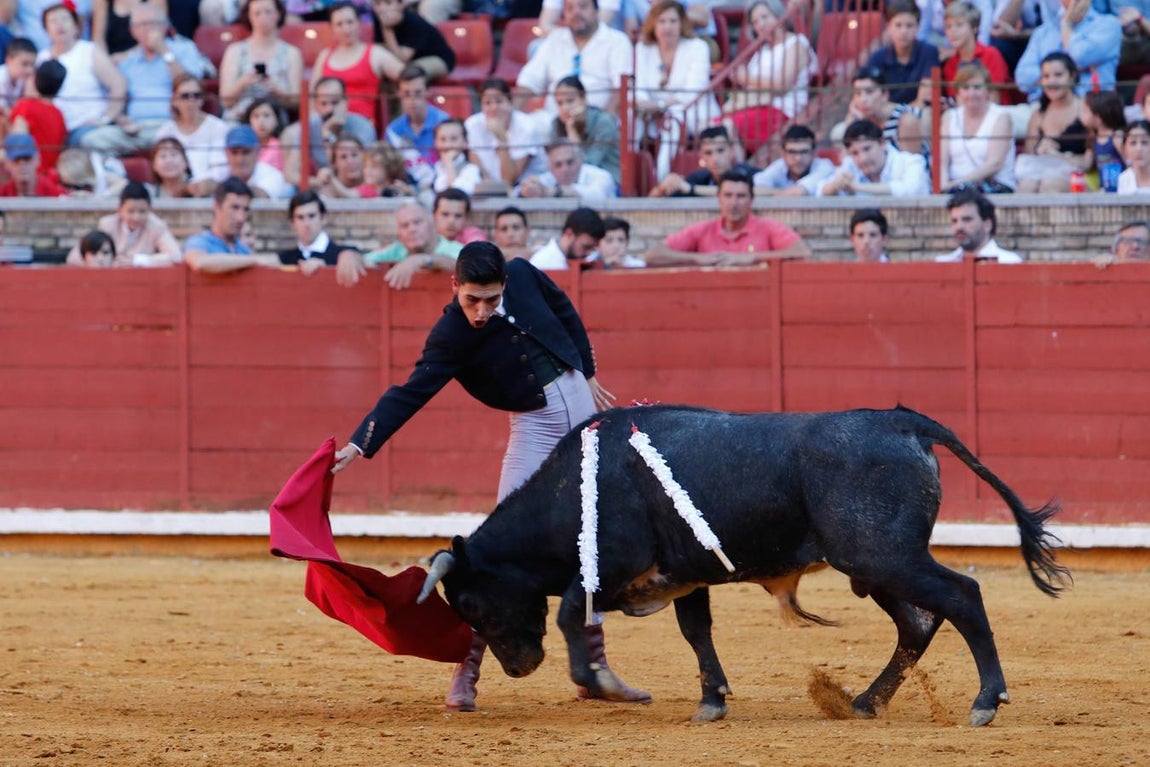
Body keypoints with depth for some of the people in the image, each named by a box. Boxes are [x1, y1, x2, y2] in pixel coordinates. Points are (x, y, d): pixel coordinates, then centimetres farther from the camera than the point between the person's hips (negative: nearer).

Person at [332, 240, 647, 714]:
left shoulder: (523, 276, -8)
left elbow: (565, 314, 11)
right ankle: (466, 672, -11)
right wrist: (359, 445, -39)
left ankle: (594, 667, 19)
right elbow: (408, 394, -26)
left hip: (579, 403, 5)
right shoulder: (450, 338, -20)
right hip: (535, 424, -5)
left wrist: (588, 373, 19)